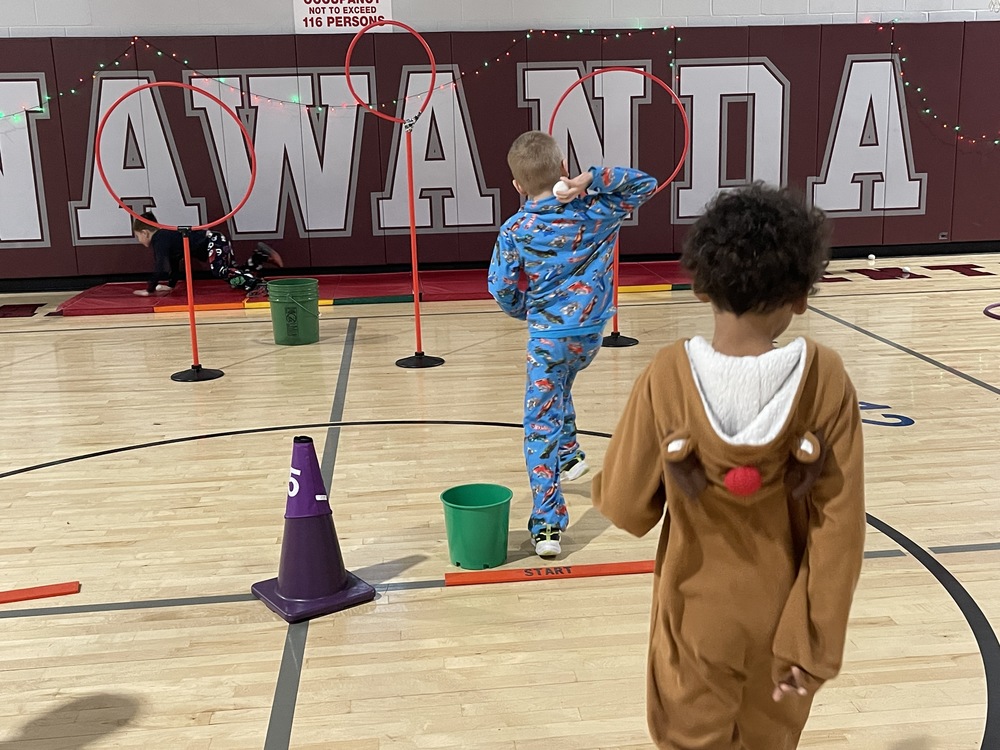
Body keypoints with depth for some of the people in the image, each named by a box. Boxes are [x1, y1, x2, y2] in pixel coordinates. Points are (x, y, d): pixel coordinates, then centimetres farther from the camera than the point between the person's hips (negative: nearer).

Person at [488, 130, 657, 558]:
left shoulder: (514, 231, -10)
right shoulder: (595, 211, -3)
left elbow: (502, 290, -7)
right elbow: (645, 184, 8)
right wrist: (592, 179, -8)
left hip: (547, 336, -4)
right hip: (590, 333, 4)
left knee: (541, 428, -1)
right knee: (560, 386, 36)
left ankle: (547, 526, -6)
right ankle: (569, 454, 45)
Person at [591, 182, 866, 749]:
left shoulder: (669, 377, -22)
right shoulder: (825, 380, -20)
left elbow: (625, 507, -13)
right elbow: (840, 527, -15)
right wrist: (815, 639, -6)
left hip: (698, 620, -1)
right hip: (781, 621, 1)